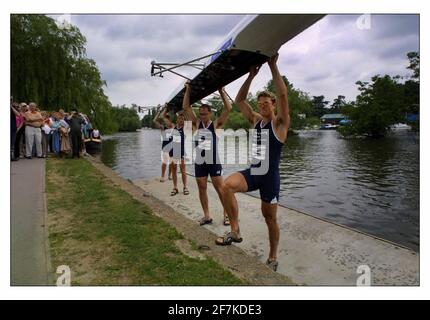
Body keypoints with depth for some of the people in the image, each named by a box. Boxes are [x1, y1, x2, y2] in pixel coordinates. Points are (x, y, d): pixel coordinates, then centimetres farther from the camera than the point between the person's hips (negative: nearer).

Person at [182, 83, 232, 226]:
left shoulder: (216, 124, 0)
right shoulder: (196, 124, 8)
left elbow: (228, 109, -8)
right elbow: (186, 107, 5)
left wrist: (221, 92, -4)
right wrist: (188, 90, 4)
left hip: (214, 162, -3)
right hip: (199, 162, 4)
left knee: (220, 188, 0)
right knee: (202, 189, 7)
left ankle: (227, 213, 11)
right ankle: (206, 215, 17)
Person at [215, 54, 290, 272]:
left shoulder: (280, 123, -5)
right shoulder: (256, 120, 10)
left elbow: (282, 95, -19)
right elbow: (239, 100, 8)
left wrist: (273, 66, -17)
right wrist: (251, 76, 1)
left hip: (269, 176, -4)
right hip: (252, 172, 4)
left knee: (269, 217, 5)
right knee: (227, 185, -25)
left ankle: (272, 258, 25)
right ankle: (235, 232, -12)